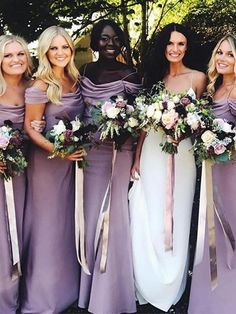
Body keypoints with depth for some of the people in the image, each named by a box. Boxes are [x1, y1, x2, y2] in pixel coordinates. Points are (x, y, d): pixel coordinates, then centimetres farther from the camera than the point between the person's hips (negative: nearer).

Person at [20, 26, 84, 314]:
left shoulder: (75, 79, 3)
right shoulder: (40, 86, -15)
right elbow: (30, 128, -14)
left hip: (73, 158, 7)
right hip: (48, 161, -6)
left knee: (69, 222, 16)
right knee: (49, 226, 3)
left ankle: (67, 286, 34)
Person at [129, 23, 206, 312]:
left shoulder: (198, 78, 2)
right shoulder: (154, 77, 10)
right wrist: (137, 158, 4)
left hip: (181, 154, -2)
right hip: (152, 153, 2)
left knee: (177, 217, 6)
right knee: (148, 220, 4)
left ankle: (171, 289, 23)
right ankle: (149, 286, 21)